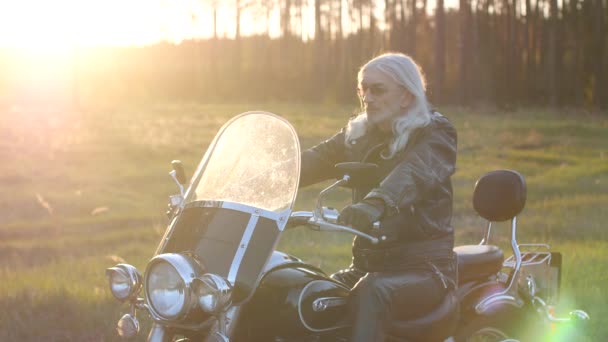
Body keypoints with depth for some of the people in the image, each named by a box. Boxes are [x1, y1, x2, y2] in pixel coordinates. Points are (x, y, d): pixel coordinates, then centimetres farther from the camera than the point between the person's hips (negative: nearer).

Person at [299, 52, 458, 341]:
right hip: (369, 263, 6)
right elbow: (311, 161, 2)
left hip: (424, 266, -6)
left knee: (370, 293, -36)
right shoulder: (358, 136, 15)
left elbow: (414, 174, -27)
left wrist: (376, 203, -48)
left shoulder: (436, 134, -5)